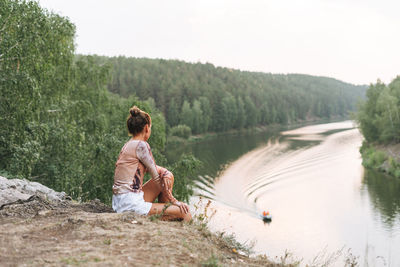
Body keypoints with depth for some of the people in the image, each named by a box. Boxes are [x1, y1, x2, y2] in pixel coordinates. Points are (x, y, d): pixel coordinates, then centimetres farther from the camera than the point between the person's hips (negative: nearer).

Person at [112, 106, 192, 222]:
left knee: (168, 176, 18)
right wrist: (174, 200, -2)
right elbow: (156, 177, -8)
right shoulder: (141, 145, -12)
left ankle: (164, 214, 17)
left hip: (120, 202, 10)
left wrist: (165, 173, 5)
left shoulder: (128, 145, 15)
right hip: (130, 203, -10)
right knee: (186, 215, -12)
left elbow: (153, 168, 21)